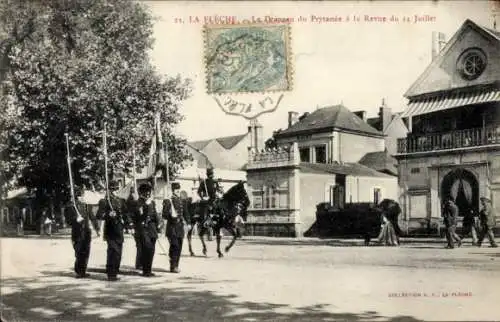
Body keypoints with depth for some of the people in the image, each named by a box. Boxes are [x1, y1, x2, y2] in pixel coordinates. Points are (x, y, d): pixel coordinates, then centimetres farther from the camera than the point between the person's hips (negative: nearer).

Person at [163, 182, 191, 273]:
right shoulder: (168, 202, -3)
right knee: (175, 246, -12)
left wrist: (188, 223, 5)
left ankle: (175, 266, 16)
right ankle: (173, 266, -7)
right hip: (172, 227, -5)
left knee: (179, 247, 7)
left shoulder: (182, 201, 12)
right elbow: (164, 215, -5)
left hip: (180, 227, 5)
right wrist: (171, 215, -24)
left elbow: (186, 213, 16)